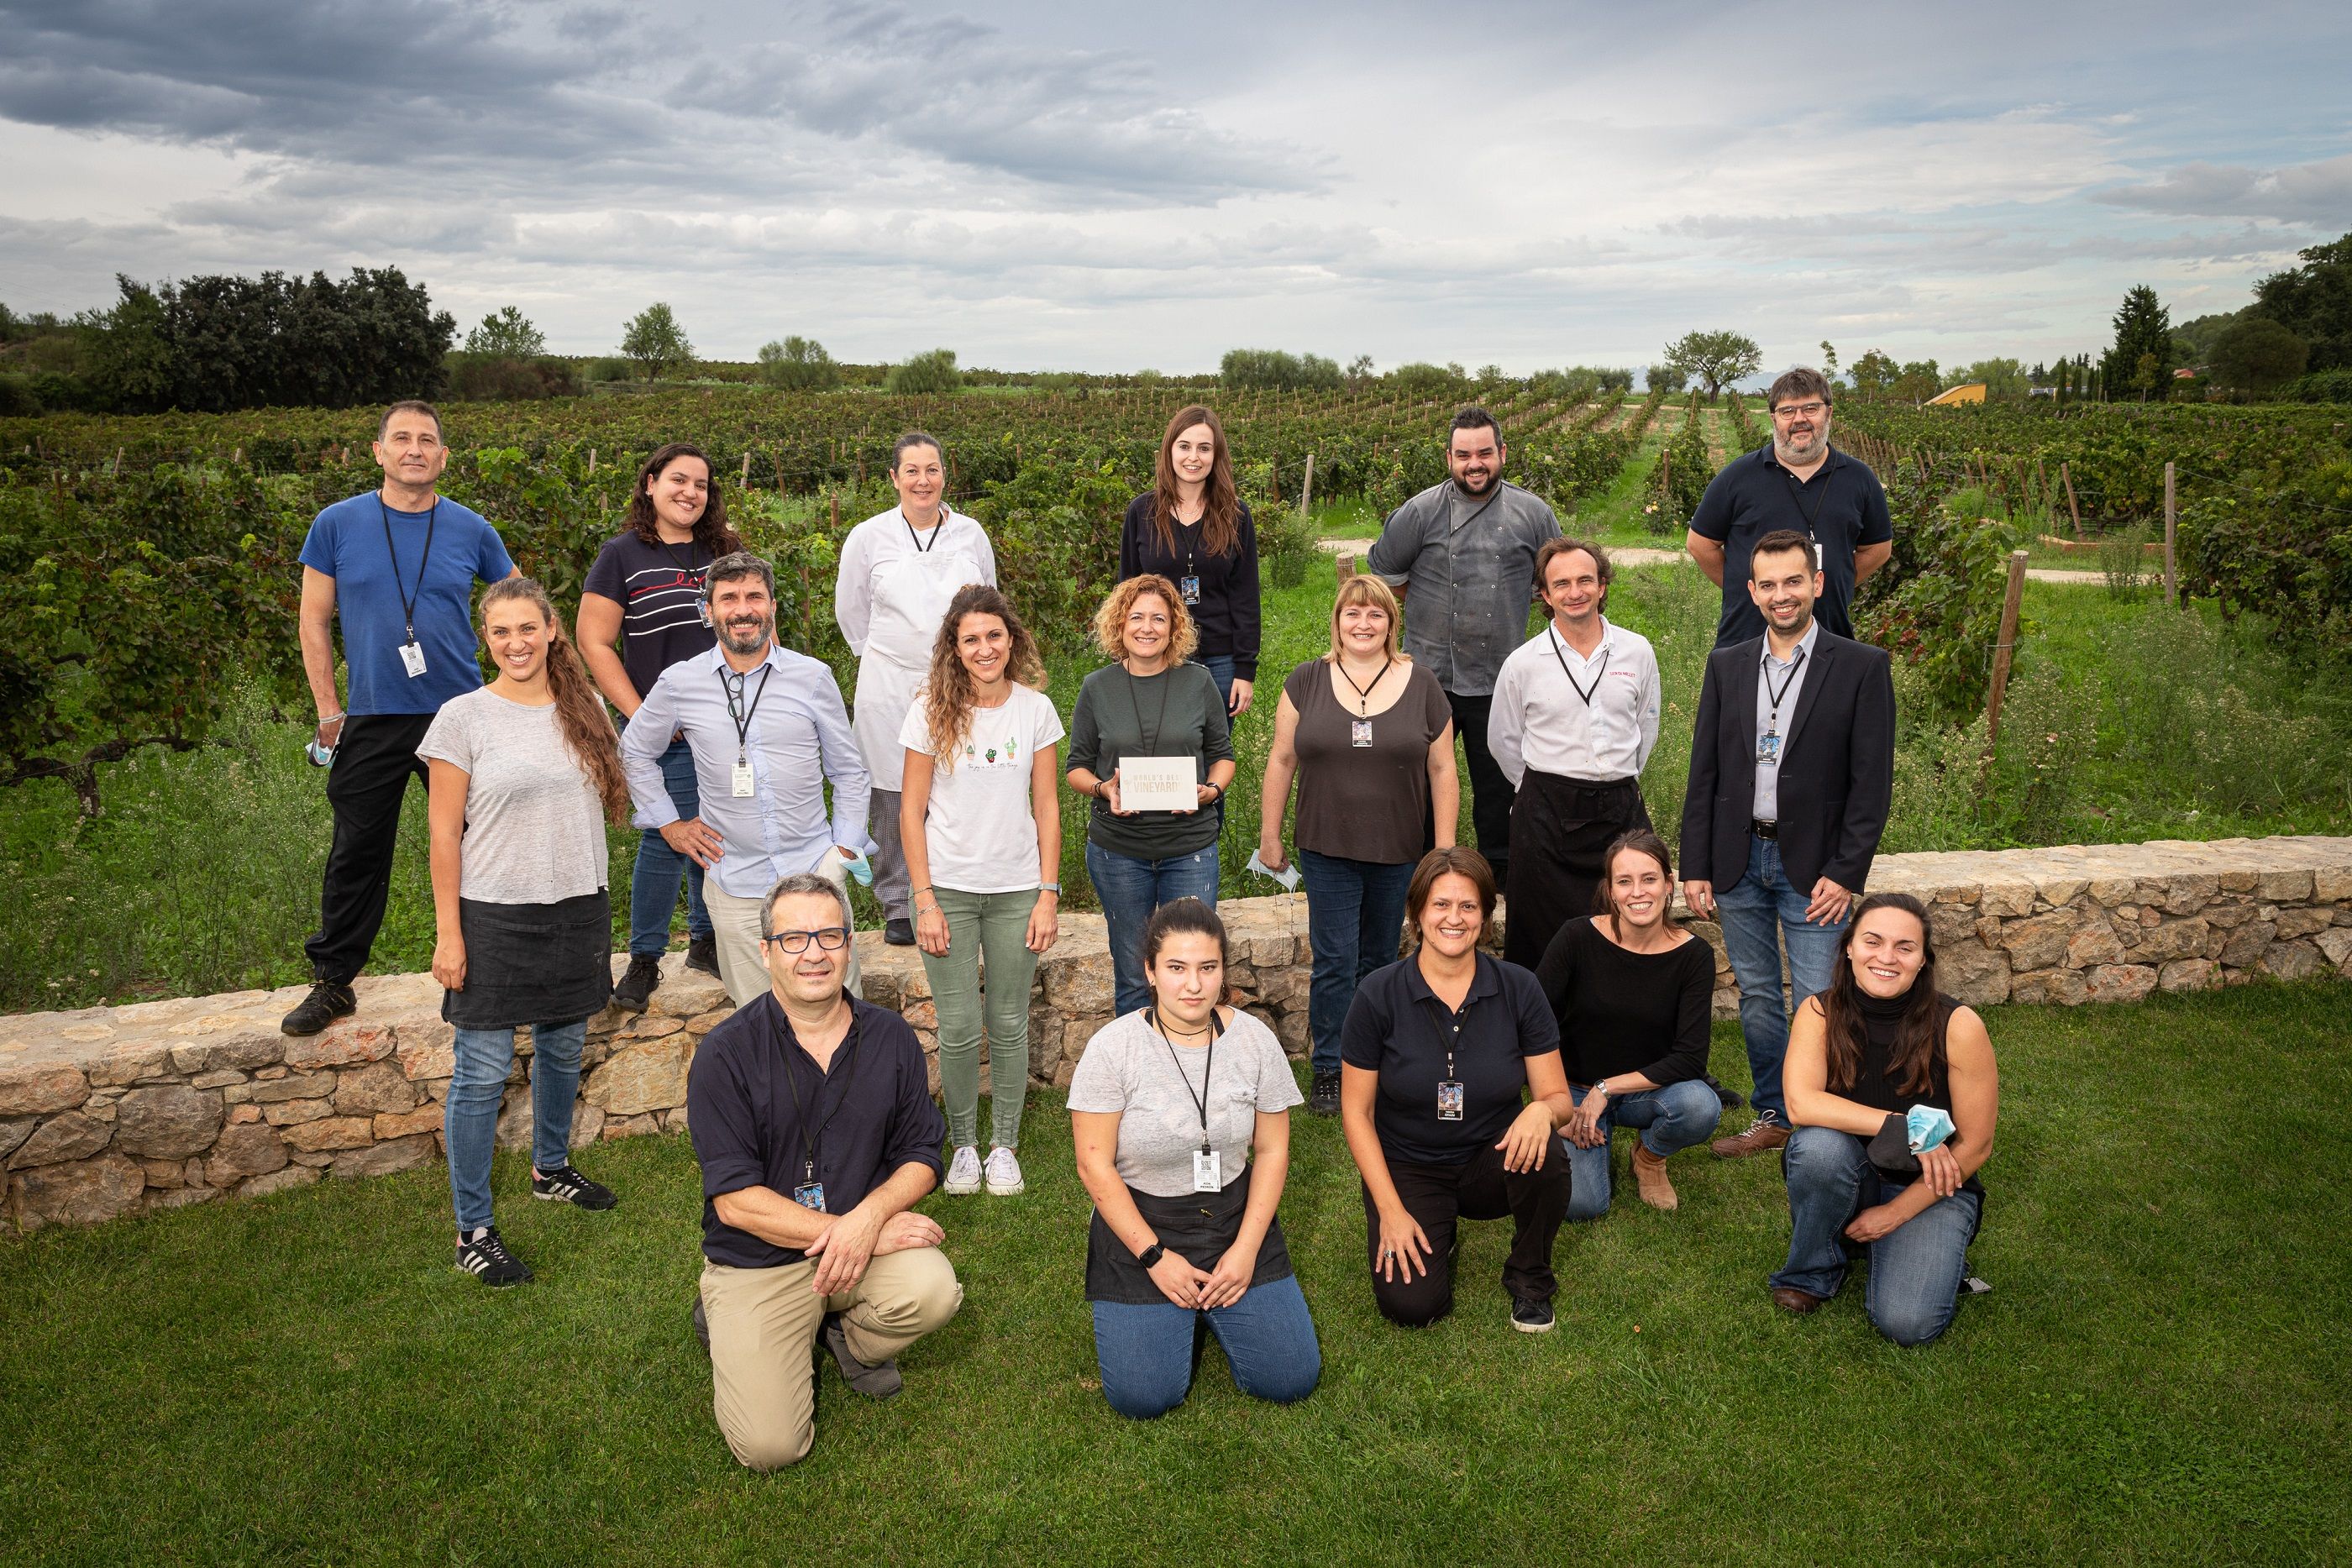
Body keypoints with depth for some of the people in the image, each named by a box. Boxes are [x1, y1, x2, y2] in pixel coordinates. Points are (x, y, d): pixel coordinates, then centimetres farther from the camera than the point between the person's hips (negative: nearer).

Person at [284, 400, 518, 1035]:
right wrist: (328, 710, 1)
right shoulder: (338, 524, 1)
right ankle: (332, 982, 19)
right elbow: (315, 620, 5)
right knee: (357, 855, 5)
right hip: (371, 720, 0)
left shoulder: (470, 529, 2)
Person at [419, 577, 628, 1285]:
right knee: (483, 1073, -1)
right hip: (495, 915, -5)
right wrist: (448, 932, -10)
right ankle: (473, 1230, 9)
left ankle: (550, 1168, 42)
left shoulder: (585, 711, 6)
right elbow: (444, 833, -7)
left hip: (577, 908, 5)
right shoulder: (465, 717, -7)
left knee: (563, 1050, 19)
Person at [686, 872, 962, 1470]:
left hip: (868, 1237, 3)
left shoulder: (891, 1038, -1)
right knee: (770, 1446, -15)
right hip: (759, 1261, -2)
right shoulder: (726, 1054, -12)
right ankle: (723, 1316, 17)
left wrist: (868, 1217, -19)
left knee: (934, 1289, -29)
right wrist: (848, 1231, -20)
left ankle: (853, 1340, 7)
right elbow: (735, 1199, -15)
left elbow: (921, 1156, 3)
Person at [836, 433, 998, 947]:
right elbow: (850, 611, 13)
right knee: (893, 798, 1)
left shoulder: (970, 534, 6)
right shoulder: (868, 537, 1)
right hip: (890, 688, -1)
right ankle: (896, 905, 15)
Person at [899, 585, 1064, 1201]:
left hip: (1017, 889, 1)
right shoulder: (932, 711, -4)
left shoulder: (1036, 709, 0)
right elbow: (912, 810, -2)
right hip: (949, 888, -1)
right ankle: (963, 1144, 22)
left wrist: (1048, 894, -1)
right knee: (959, 1030, 1)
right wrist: (924, 900, -7)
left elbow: (1046, 808, 3)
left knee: (1009, 1024, 9)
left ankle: (1005, 1145, 25)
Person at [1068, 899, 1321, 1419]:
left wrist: (1246, 1249, -7)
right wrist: (1156, 1257, -13)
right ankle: (1179, 1317, 19)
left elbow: (1272, 1151, 1)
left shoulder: (1255, 1040, -6)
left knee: (1292, 1378, -7)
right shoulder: (1113, 1048, -15)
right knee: (1142, 1397, -13)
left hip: (1234, 1217, 2)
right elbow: (1095, 1165, -12)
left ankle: (1212, 1308, 20)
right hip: (1139, 1223, -2)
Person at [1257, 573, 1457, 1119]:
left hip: (1399, 852, 1)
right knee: (1335, 961, -1)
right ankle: (1330, 1069, 11)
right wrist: (1269, 836, 3)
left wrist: (1445, 848, 0)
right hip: (1327, 849, -1)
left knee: (1379, 960, 13)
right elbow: (1282, 761, 3)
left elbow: (1442, 771, 3)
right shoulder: (1307, 682, 0)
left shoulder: (1421, 687, 1)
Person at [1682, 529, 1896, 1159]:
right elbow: (1704, 773, 7)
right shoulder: (1726, 665, 7)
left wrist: (1846, 873, -11)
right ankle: (1772, 1117, 27)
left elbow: (1872, 782, -6)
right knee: (1757, 997, 13)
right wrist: (1695, 867, 2)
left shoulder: (1862, 667, -4)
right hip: (1739, 859, 4)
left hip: (1813, 865, -3)